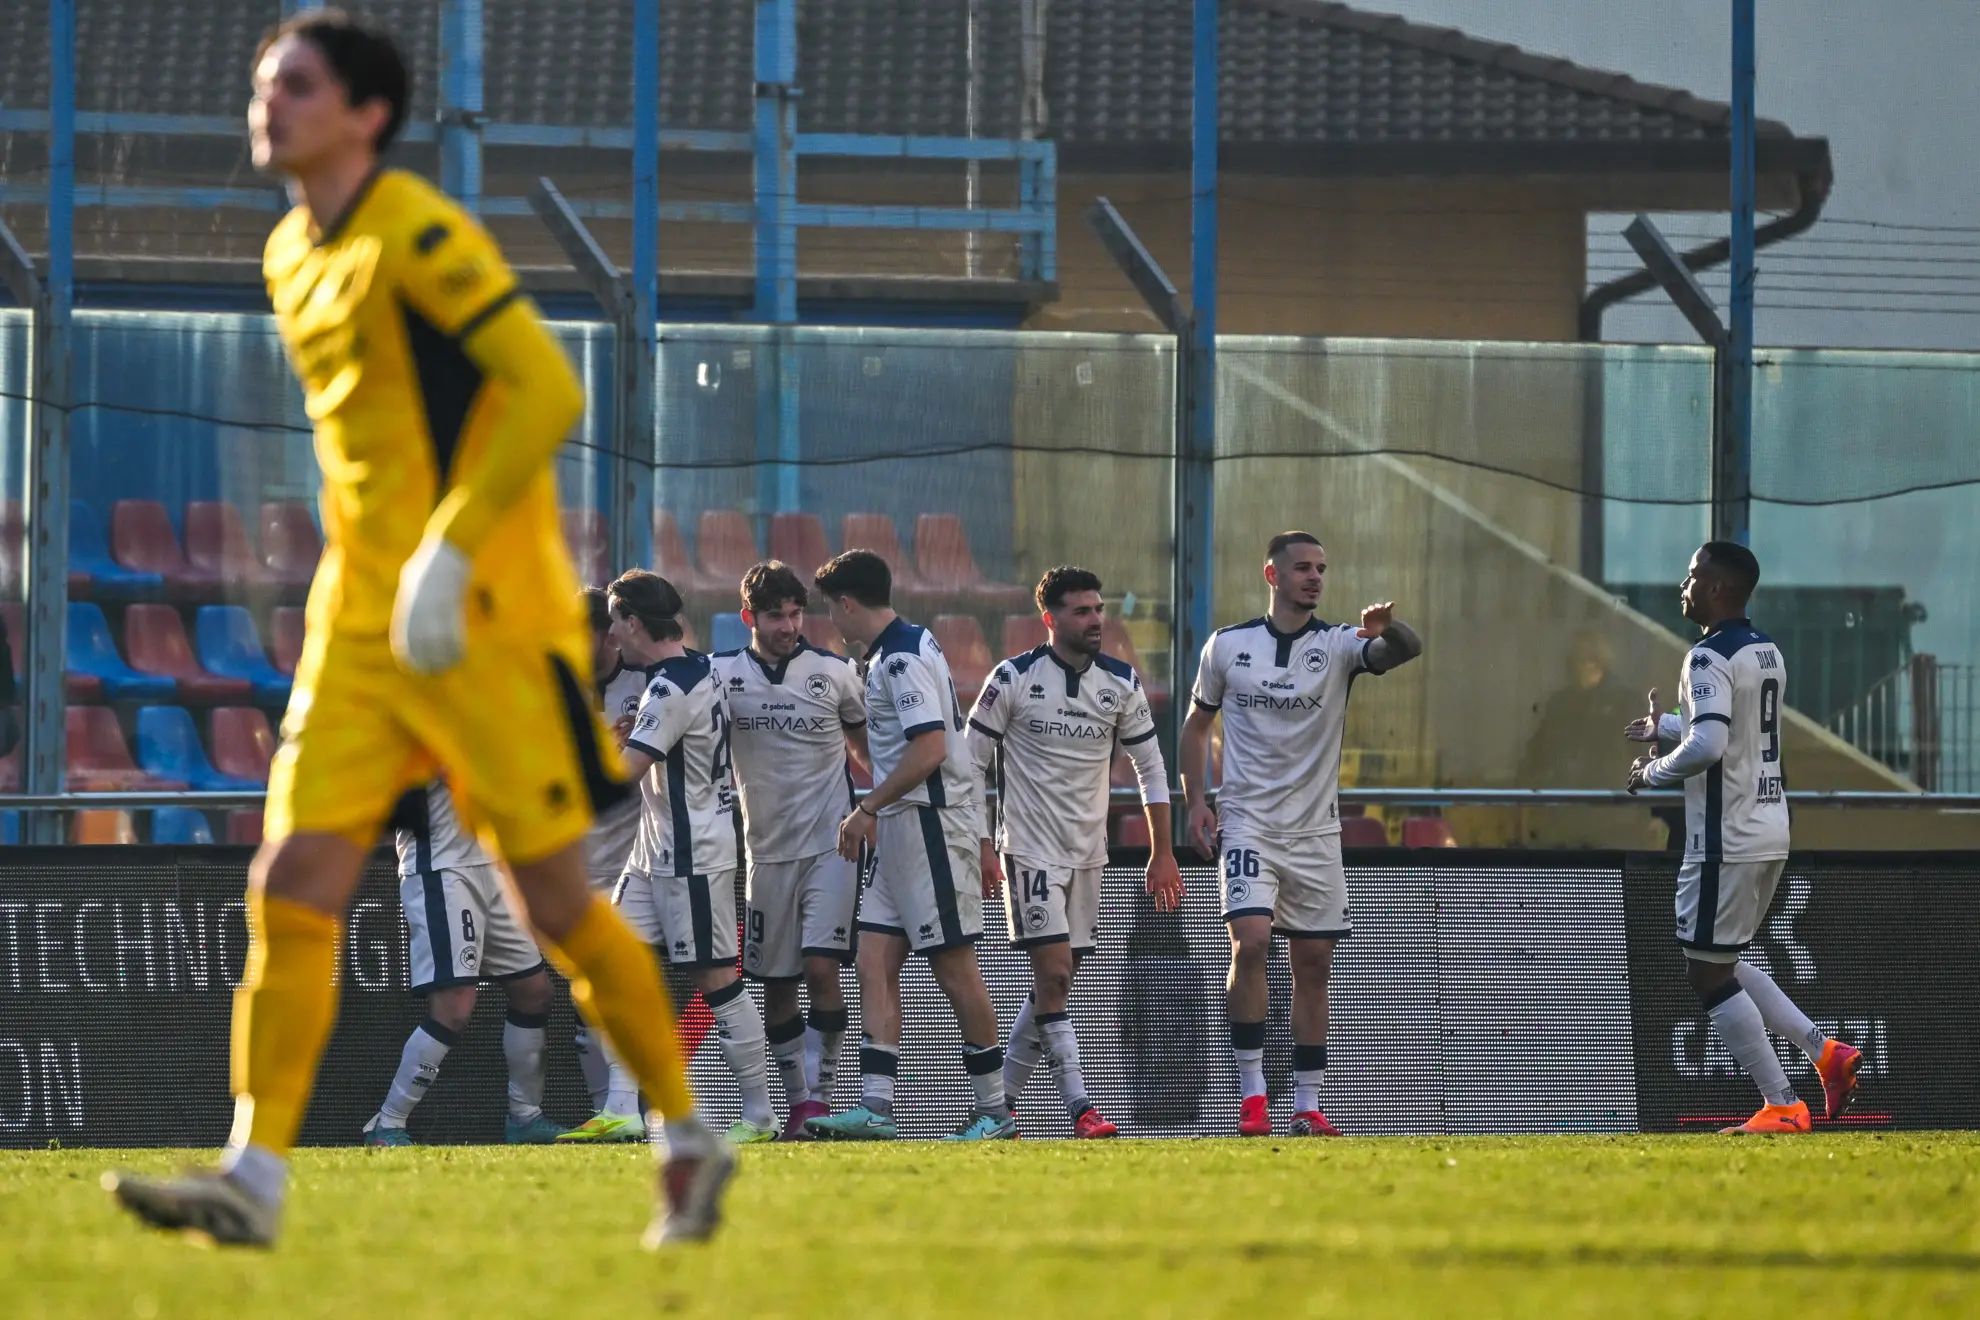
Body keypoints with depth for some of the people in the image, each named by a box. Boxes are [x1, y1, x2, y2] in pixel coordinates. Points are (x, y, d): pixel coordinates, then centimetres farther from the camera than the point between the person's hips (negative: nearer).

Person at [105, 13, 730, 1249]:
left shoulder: (417, 236, -13)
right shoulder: (293, 259, 14)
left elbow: (548, 391, -19)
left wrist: (447, 556, -23)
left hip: (482, 622, -8)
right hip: (358, 628, 8)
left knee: (558, 902, -1)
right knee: (293, 891, -6)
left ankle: (691, 1143, 16)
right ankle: (256, 1175, -9)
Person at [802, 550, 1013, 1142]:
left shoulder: (902, 658, -14)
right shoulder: (887, 654, 18)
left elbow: (929, 749, -22)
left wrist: (868, 810, -16)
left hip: (932, 823, -10)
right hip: (903, 831, 10)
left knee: (955, 967, -5)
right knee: (875, 964, 1)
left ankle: (994, 1110, 1)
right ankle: (876, 1107, -6)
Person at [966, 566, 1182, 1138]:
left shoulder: (1121, 682, 3)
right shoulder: (1013, 679, -8)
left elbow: (1151, 768, 11)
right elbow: (970, 762, -2)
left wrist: (1162, 854, 7)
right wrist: (979, 847, -6)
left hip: (1088, 853, 5)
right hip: (1030, 849, -5)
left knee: (1054, 982, 7)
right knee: (1053, 974, -15)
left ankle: (1001, 1099, 18)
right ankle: (1080, 1107, -18)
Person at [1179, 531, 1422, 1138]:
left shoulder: (1338, 645, -1)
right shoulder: (1227, 646, 2)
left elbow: (1407, 649, -20)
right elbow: (1197, 723, 13)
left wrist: (1386, 628, -43)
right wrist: (1196, 800, 3)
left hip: (1315, 831, 2)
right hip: (1247, 821, -2)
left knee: (1313, 964, 4)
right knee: (1250, 942, -20)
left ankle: (1307, 1104, 12)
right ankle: (1252, 1092, -13)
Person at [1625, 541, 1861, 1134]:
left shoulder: (1710, 657, -16)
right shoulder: (1768, 653, 14)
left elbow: (1707, 747, -28)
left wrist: (1653, 771, -11)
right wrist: (1665, 727, 37)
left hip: (1725, 841, -9)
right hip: (1769, 833, 9)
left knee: (1708, 972, -2)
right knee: (1724, 963, 21)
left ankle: (1782, 1106, -5)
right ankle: (1825, 1052, 10)